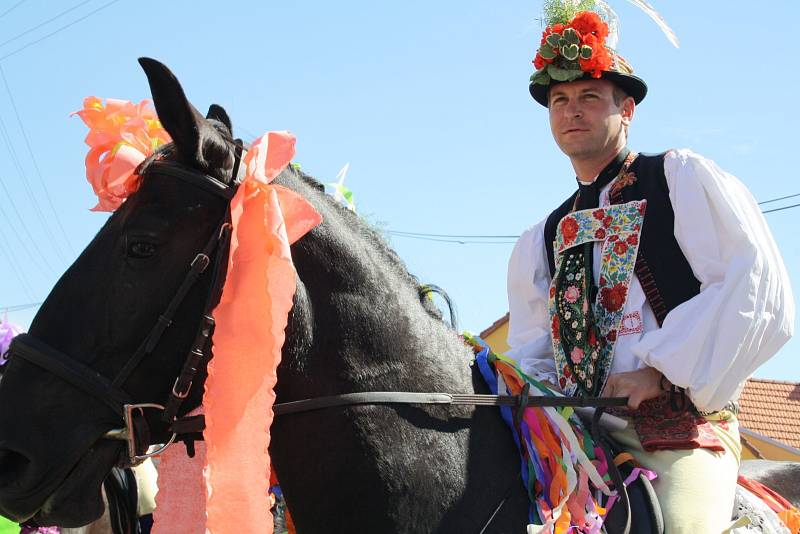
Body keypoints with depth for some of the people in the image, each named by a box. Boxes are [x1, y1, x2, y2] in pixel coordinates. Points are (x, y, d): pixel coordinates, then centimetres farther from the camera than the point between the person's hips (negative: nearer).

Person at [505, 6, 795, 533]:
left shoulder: (681, 177, 7)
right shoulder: (540, 242, 24)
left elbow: (761, 291, -6)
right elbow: (530, 352, 21)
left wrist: (659, 371, -14)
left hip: (680, 426, -5)